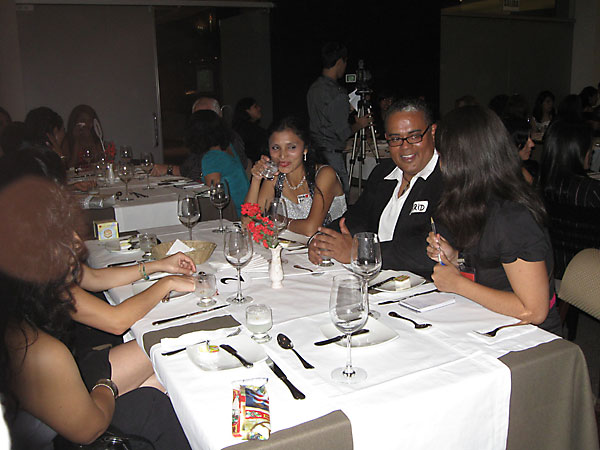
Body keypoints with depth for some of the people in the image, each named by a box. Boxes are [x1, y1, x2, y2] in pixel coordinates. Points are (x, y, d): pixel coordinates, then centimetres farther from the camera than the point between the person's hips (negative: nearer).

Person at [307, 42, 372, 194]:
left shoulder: (313, 88, 8)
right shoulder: (337, 94, -19)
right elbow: (342, 133, -17)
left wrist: (348, 108, 24)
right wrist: (360, 124, 2)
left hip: (314, 151, 9)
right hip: (331, 155, -9)